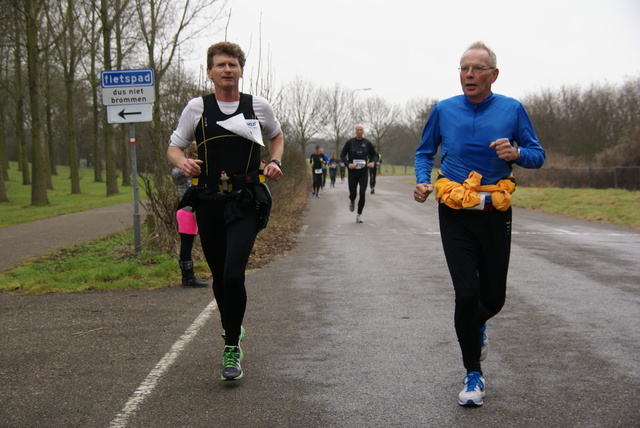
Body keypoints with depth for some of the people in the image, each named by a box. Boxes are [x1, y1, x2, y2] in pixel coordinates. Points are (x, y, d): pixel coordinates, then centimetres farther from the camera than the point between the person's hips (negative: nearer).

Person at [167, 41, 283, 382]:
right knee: (219, 277, 11)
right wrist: (183, 163, -14)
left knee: (233, 275, -18)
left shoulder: (259, 107, 4)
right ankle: (231, 331, 36)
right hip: (209, 203, 2)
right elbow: (174, 148, 9)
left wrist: (275, 162, 4)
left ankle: (232, 348, -5)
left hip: (245, 203, -2)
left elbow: (277, 136, 24)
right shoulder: (197, 108, 3)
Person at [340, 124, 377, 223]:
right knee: (353, 194, 2)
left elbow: (374, 155, 13)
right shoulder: (350, 142, -1)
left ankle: (359, 215, 4)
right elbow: (342, 155, 4)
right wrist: (348, 164, -13)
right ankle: (352, 201, 41)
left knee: (362, 194, -9)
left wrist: (373, 162, -8)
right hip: (352, 172, 0)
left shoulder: (367, 143, 2)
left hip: (363, 172, 0)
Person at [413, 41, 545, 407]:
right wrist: (423, 181, -6)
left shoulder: (512, 110, -3)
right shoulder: (444, 111, 0)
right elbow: (425, 152, 13)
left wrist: (516, 153, -19)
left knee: (494, 296, 8)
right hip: (455, 214, -1)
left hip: (495, 214, 1)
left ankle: (478, 324, 48)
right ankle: (474, 375, 8)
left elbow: (538, 155, 3)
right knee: (467, 293, -9)